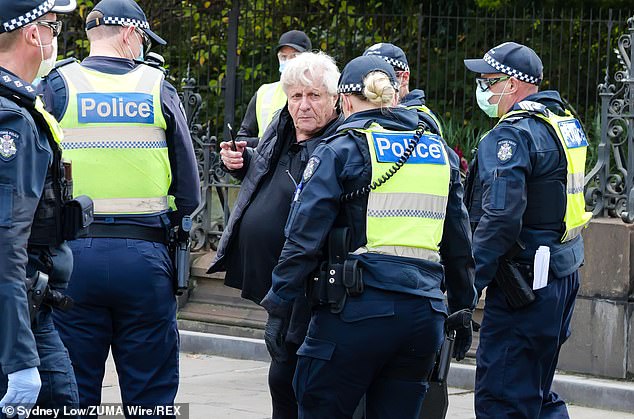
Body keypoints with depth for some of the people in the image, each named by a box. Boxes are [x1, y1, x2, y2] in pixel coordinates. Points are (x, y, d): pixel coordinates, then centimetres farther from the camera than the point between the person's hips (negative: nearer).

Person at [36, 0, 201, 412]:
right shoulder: (158, 87, 3)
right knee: (151, 396, 6)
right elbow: (190, 192, 2)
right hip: (144, 258, 0)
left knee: (74, 396, 6)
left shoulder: (58, 85, 1)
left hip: (74, 255, 0)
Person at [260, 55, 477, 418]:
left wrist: (279, 307, -2)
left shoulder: (340, 151, -1)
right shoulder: (439, 153, 15)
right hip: (425, 313, 5)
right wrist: (463, 309, 25)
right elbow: (460, 241, 19)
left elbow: (304, 237, -6)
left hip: (359, 305, -5)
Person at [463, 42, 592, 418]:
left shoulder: (512, 136, -16)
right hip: (564, 273, 10)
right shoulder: (566, 123, 14)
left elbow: (500, 219, -24)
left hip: (525, 284, -10)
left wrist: (469, 284, -20)